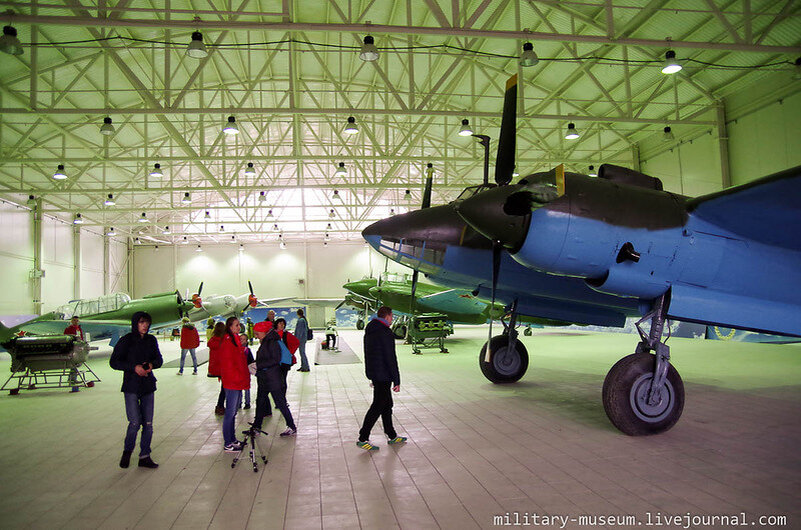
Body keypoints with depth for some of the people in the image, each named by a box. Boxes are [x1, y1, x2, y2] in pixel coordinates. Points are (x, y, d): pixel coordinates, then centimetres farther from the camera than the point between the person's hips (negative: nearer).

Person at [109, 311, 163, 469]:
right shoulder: (126, 341, -6)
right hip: (131, 386, -4)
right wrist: (134, 367, -17)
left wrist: (151, 364, -9)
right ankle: (127, 451, 19)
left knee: (148, 423, 5)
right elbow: (114, 362, -6)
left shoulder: (151, 340, 6)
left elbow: (159, 359, 14)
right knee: (135, 422, -9)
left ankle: (144, 457, 17)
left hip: (148, 385, 4)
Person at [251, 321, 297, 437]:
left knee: (281, 404, -2)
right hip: (264, 379, 9)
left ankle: (292, 428, 7)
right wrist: (256, 367, 2)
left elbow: (275, 359, -22)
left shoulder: (273, 342, -16)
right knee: (260, 402, 14)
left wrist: (258, 365, -21)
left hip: (273, 379, -9)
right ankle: (256, 427, 25)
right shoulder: (264, 342, 12)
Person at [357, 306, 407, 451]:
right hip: (383, 376, -10)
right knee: (377, 406, -3)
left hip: (373, 374, 10)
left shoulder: (369, 332, 12)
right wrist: (396, 381, -16)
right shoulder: (385, 333, -18)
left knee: (387, 404, 17)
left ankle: (392, 436, 27)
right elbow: (390, 358, -20)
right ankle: (363, 439, 1)